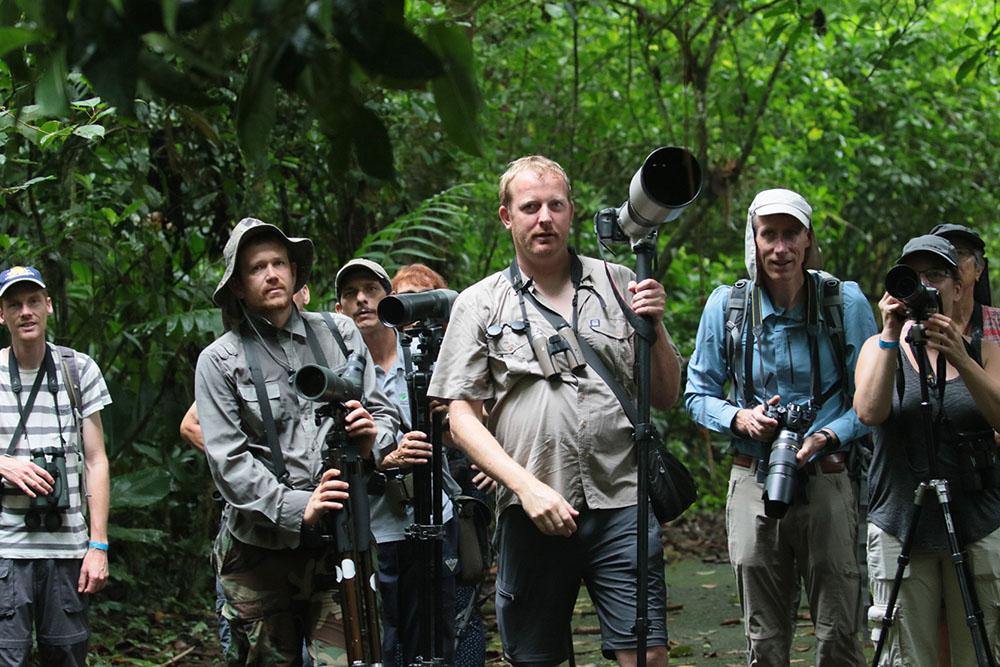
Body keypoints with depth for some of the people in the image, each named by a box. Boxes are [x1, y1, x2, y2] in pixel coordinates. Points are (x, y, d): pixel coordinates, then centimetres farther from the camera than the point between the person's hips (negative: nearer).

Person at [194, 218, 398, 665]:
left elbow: (385, 414, 14)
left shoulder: (340, 334, 12)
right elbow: (228, 463, -6)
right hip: (259, 548, -1)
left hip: (338, 542, 1)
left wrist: (373, 439, -10)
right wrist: (297, 509, -18)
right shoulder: (220, 360, 3)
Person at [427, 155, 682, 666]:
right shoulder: (480, 304, 8)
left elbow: (664, 397, 13)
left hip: (622, 504, 0)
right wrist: (526, 485, -11)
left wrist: (654, 327, -5)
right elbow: (462, 418, 3)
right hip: (533, 512, 0)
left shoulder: (618, 285, 12)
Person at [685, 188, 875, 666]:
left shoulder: (846, 302, -2)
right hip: (753, 480, 1)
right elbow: (698, 394, 10)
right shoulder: (726, 305, 1)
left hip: (827, 481, -1)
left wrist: (829, 437, -16)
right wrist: (739, 418, -10)